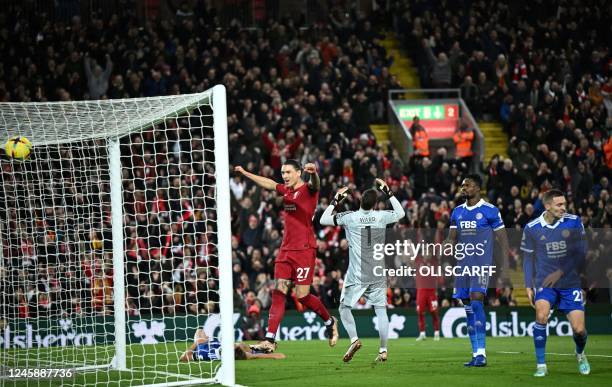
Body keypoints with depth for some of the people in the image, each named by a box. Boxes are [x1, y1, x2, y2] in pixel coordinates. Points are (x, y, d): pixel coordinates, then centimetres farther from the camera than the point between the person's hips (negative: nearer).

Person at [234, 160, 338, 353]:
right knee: (278, 293, -2)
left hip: (304, 250, -7)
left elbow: (315, 185, -29)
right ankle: (269, 340, -6)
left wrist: (313, 173, -52)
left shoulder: (307, 190, -6)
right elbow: (269, 183, 33)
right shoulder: (286, 190, 15)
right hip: (286, 250, 7)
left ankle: (329, 321, 19)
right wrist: (245, 173, 42)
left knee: (302, 295, -8)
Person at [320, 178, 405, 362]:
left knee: (344, 307, 10)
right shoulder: (381, 216, -2)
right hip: (378, 274, 2)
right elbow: (400, 213, 19)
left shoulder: (350, 217, -8)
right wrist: (388, 193, 22)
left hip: (356, 275, -2)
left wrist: (336, 200, 9)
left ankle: (354, 339, -10)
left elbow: (323, 220, 3)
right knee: (381, 310, 6)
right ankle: (383, 350, 2)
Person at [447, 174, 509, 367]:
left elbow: (502, 237, -1)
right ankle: (476, 354, 11)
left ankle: (481, 354, -20)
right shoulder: (458, 211, 13)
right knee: (468, 307, 6)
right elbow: (452, 238, 16)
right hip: (463, 264, 6)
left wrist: (505, 263, -7)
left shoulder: (489, 210, -3)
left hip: (482, 264, -6)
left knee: (476, 300, -19)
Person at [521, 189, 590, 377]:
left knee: (579, 329, -5)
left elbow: (581, 252, -3)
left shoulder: (574, 222, -4)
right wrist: (528, 286, -1)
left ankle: (580, 354, 31)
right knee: (541, 315, -28)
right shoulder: (532, 228, -4)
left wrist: (561, 272, -11)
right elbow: (528, 259, 5)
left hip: (570, 282, 1)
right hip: (544, 282, -1)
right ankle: (541, 364, -16)